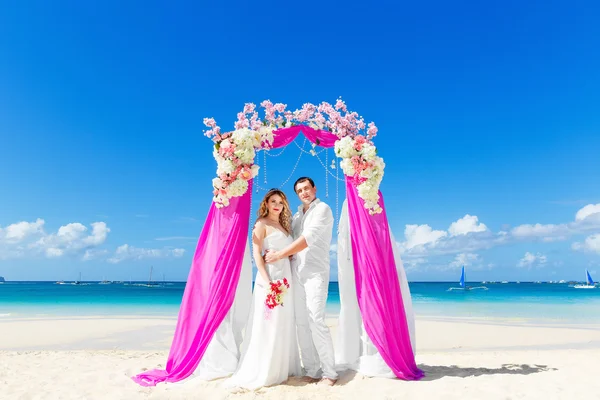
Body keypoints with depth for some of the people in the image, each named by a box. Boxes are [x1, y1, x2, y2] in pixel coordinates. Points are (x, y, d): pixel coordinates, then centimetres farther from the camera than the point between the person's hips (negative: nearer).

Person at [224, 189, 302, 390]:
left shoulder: (284, 226, 18)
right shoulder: (262, 224, -2)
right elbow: (256, 254, -11)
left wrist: (291, 279, 8)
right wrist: (266, 281, -21)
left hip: (286, 278, 7)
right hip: (270, 277, -7)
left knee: (284, 326, 12)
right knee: (267, 325, -4)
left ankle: (281, 369, 25)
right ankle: (259, 372, 6)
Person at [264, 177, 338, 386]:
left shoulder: (323, 209, -2)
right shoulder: (296, 216, 20)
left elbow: (308, 238, -14)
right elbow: (291, 240, 17)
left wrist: (279, 254, -14)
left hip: (315, 272, -6)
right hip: (296, 272, 7)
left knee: (316, 320, -13)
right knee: (301, 322, 3)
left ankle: (329, 372, -4)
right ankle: (312, 370, 10)